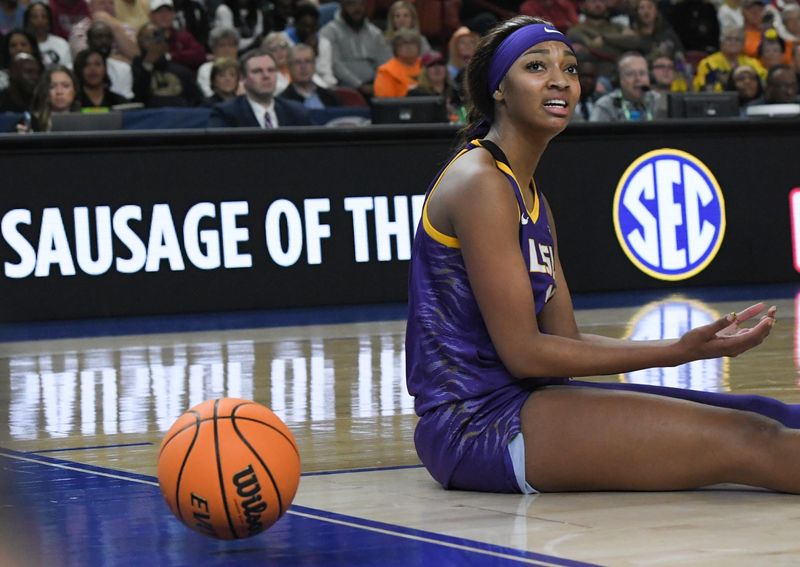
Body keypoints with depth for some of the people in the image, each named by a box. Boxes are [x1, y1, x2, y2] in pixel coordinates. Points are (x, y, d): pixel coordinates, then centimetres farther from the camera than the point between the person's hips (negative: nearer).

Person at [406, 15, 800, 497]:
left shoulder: (531, 198, 19)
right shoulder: (480, 183, -11)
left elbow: (566, 341, 13)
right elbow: (523, 352, -15)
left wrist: (694, 344, 1)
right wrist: (677, 353, -12)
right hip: (478, 421, -9)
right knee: (750, 440, -18)